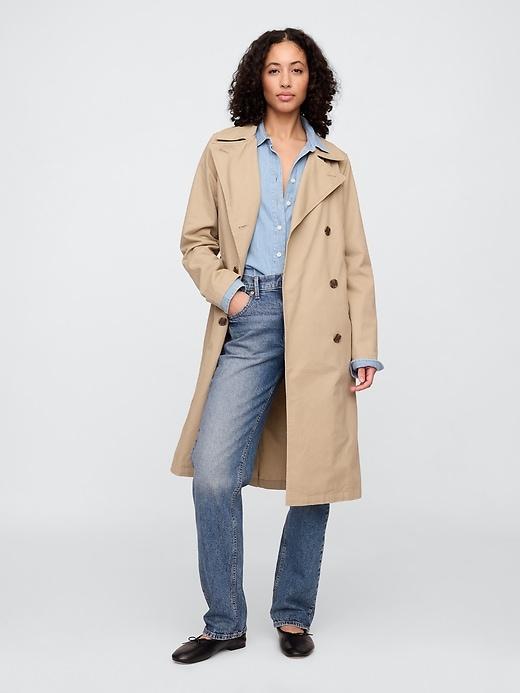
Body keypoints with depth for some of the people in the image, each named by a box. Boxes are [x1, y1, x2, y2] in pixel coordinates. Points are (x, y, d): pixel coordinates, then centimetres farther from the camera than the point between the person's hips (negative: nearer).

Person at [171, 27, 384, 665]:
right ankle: (224, 622, 8)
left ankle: (293, 615, 21)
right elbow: (196, 240, 12)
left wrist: (365, 347, 4)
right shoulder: (224, 151, 12)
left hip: (319, 329, 1)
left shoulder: (333, 163, 13)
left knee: (314, 476, 3)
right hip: (249, 324, 0)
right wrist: (226, 291, -6)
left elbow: (356, 261, 10)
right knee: (213, 474, -10)